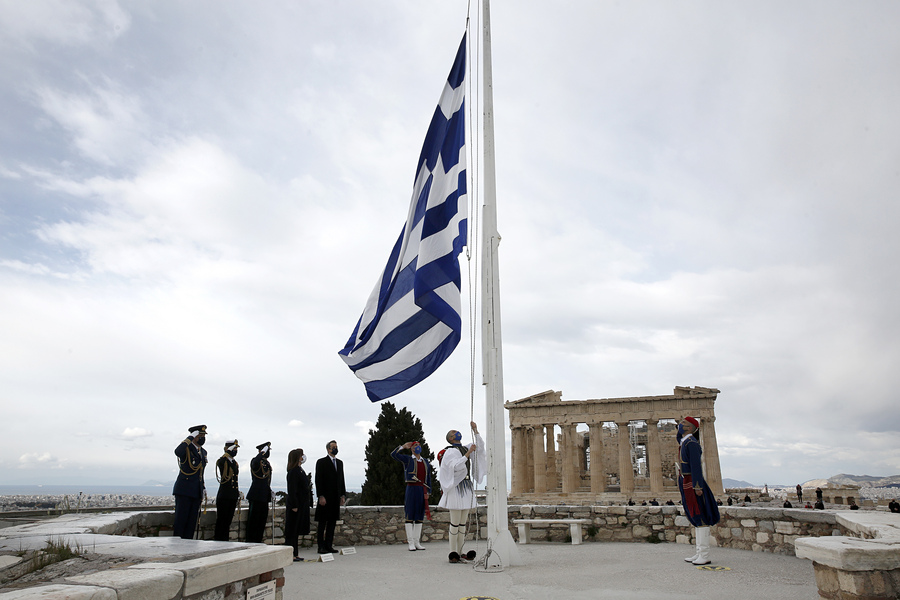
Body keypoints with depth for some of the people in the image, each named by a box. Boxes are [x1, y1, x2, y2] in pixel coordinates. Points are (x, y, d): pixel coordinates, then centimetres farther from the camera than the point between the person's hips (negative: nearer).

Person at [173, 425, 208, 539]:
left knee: (192, 521, 8)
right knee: (180, 519, -5)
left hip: (196, 492, 7)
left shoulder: (203, 452, 18)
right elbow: (178, 452, -32)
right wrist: (190, 437, -23)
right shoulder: (186, 449, -5)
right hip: (184, 491, -7)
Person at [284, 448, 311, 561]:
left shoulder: (300, 470, 13)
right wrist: (294, 505, -21)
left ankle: (295, 554, 20)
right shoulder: (293, 472, -17)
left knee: (296, 530, 13)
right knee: (292, 530, -2)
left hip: (301, 504, 9)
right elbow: (292, 490, -20)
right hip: (295, 504, -9)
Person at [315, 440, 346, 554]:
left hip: (336, 498, 6)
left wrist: (343, 495, 9)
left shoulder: (340, 463, 15)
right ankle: (321, 547, 5)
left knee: (332, 522, 8)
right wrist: (321, 496, -16)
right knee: (322, 523, 0)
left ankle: (329, 545, 15)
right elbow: (318, 480, -9)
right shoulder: (321, 462, -4)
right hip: (325, 498, -6)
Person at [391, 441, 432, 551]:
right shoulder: (407, 459, 4)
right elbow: (393, 454, -9)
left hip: (422, 490, 4)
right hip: (412, 489, -4)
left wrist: (428, 492, 7)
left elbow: (428, 477, 14)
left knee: (419, 517, 7)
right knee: (410, 516, -3)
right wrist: (403, 446, -5)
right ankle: (410, 543, 2)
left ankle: (417, 542, 13)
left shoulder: (426, 461, 15)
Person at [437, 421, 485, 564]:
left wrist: (475, 430, 3)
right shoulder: (450, 451, -7)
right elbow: (456, 466, -21)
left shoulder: (465, 448, 16)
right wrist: (468, 453, -22)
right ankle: (453, 554, 0)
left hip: (467, 488, 8)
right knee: (455, 523, -6)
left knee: (463, 523, 9)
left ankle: (460, 553, 14)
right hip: (456, 488, -8)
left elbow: (480, 447, 10)